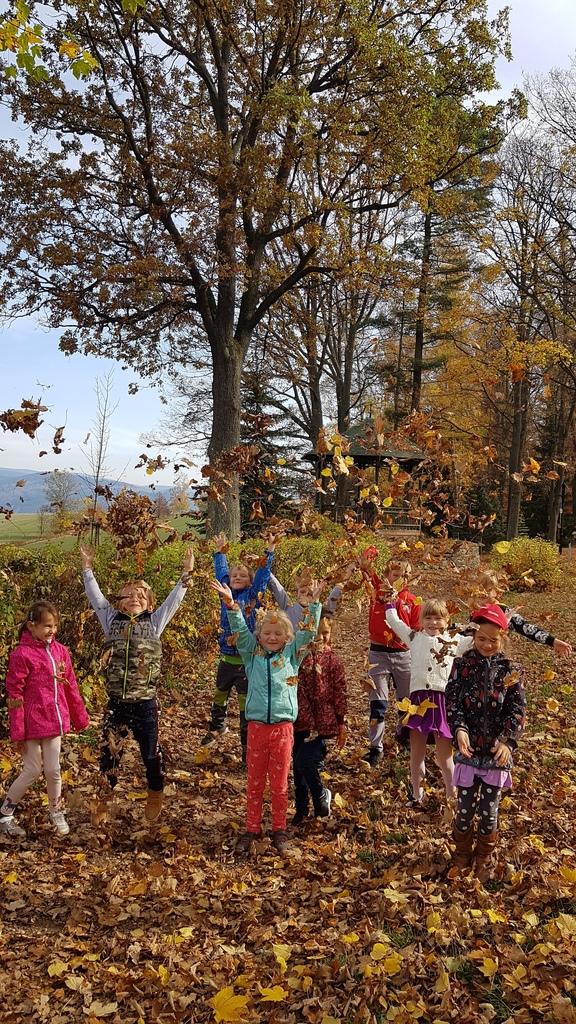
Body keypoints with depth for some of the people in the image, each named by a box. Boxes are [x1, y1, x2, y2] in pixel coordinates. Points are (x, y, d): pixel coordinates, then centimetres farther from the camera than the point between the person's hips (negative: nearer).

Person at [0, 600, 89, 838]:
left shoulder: (60, 651, 4)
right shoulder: (21, 654, -13)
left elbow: (70, 687, 11)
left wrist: (80, 718, 15)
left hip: (54, 721, 5)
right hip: (32, 724, -5)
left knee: (53, 770, 11)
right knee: (33, 771, 3)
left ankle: (55, 811, 33)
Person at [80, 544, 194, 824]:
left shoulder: (154, 622, 2)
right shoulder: (112, 621, 6)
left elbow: (173, 600, -3)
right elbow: (95, 596, 4)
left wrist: (186, 573, -10)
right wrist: (87, 569, -1)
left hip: (145, 703, -1)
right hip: (116, 702, 1)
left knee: (150, 751, 11)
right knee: (109, 751, 7)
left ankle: (155, 797, 32)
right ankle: (104, 801, 25)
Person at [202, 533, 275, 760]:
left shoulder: (253, 595, -2)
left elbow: (263, 574, -3)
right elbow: (221, 572, 16)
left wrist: (269, 551, -7)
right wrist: (219, 552, 21)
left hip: (246, 659, -4)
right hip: (227, 658, 4)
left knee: (246, 703, 0)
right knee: (219, 696, 22)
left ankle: (247, 745, 9)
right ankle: (216, 727, 47)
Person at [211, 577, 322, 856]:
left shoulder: (292, 654, 4)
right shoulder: (252, 653, 5)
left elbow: (309, 632, -2)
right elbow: (240, 629, -4)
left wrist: (314, 603, -10)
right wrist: (230, 603, -16)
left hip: (283, 726, 0)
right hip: (256, 726, 1)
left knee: (279, 784, 9)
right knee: (254, 783, 10)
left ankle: (279, 830, 22)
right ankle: (252, 829, 22)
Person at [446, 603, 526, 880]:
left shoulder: (511, 671, -2)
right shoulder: (462, 665, -2)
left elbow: (517, 710, -6)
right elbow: (452, 702, -6)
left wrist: (507, 741, -20)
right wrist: (459, 728, -23)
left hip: (497, 751, 0)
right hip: (468, 748, 0)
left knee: (489, 811, 9)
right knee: (465, 807, 8)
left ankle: (483, 860, 32)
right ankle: (462, 854, 32)